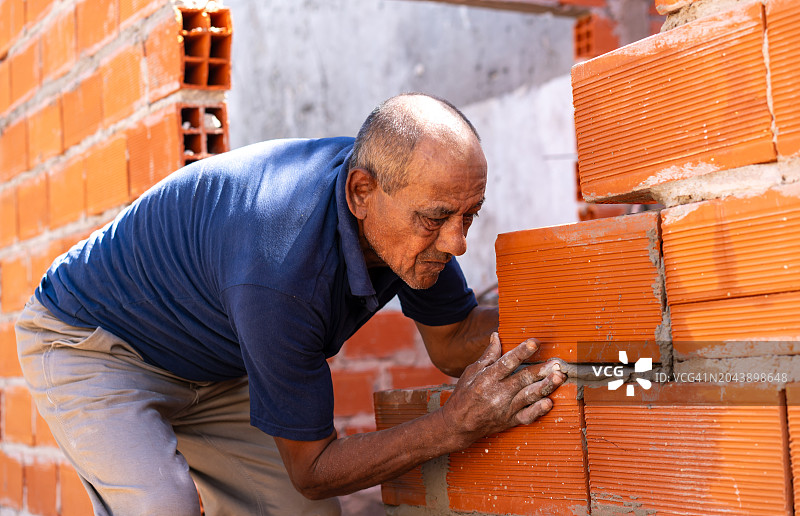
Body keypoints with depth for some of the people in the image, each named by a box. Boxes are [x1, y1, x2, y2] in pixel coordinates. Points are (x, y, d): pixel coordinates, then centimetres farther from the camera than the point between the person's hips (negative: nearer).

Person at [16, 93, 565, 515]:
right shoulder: (279, 269, -41)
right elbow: (311, 469, -28)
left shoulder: (412, 196, -18)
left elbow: (455, 340, -2)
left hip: (214, 371, 7)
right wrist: (456, 425, -37)